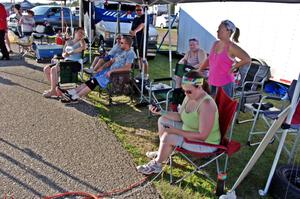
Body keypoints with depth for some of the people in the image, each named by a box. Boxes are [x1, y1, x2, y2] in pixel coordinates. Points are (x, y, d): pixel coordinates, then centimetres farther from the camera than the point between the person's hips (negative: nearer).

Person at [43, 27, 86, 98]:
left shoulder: (81, 41, 8)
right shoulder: (68, 42, 24)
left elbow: (83, 47, -17)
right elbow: (63, 54, 23)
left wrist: (71, 52, -12)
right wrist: (65, 54, -2)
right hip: (66, 60, 7)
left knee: (53, 69, -26)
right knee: (46, 69, -5)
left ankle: (53, 91, -15)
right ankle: (56, 88, 1)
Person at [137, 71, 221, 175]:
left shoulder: (206, 104, -33)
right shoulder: (190, 96, -6)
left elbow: (202, 136, -32)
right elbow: (179, 116, 5)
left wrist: (176, 131, -29)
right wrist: (161, 112, -8)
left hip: (206, 143, -9)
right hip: (189, 131, 9)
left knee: (168, 136, -24)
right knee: (163, 121, 10)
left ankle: (156, 165, 3)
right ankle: (162, 152, 27)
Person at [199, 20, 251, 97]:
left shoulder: (231, 47, -12)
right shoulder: (215, 44, 8)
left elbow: (247, 59, -17)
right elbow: (208, 60, 20)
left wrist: (234, 67, -10)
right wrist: (198, 71, 15)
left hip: (225, 84, -7)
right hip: (212, 83, 7)